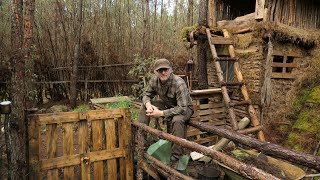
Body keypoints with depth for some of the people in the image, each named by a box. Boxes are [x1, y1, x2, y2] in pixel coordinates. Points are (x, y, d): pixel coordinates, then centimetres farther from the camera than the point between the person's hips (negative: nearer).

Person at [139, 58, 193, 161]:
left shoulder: (179, 84, -32)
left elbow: (183, 108, -34)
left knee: (177, 120, -38)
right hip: (166, 105, 6)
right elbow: (146, 95, 2)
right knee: (144, 106, -8)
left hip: (184, 108, -6)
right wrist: (148, 104, -23)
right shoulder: (154, 81, -14)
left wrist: (161, 113, -35)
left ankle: (176, 155, -20)